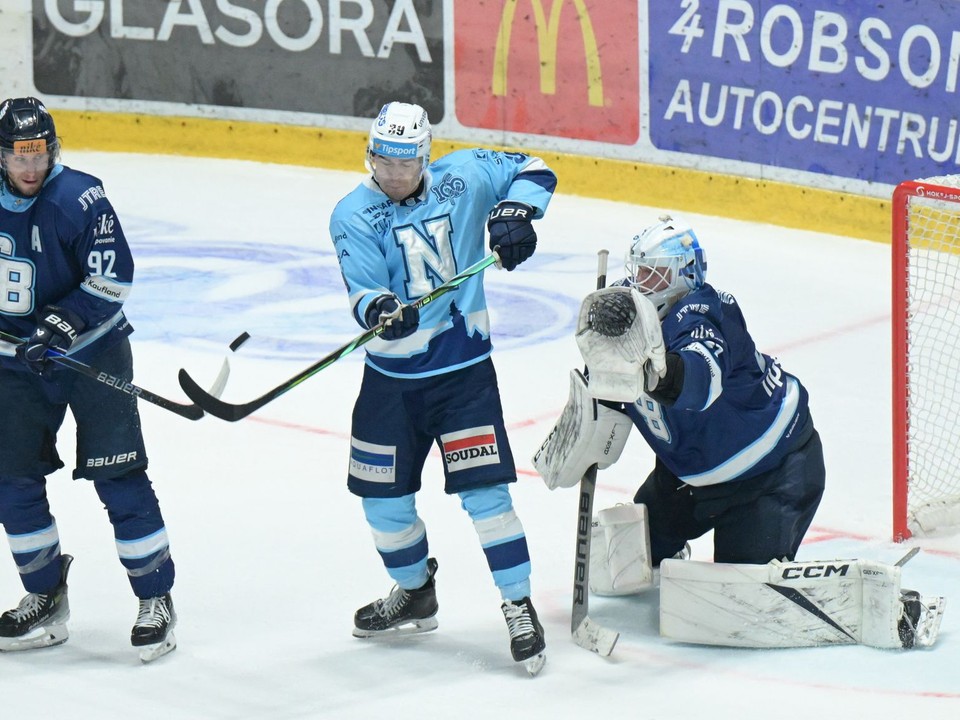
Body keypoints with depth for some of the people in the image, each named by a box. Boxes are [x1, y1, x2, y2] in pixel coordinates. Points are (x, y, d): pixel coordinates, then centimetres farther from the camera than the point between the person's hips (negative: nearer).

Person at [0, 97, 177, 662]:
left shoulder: (80, 201, -17)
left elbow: (112, 276, -19)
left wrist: (60, 325, -25)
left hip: (91, 352, -5)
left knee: (118, 477, -6)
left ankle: (156, 599, 2)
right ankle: (47, 598, 20)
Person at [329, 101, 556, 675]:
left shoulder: (462, 177, -5)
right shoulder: (354, 217, -7)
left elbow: (533, 171, 5)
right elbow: (363, 289, -17)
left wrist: (515, 211, -15)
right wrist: (379, 310, -40)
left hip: (465, 369, -2)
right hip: (392, 375, 2)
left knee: (485, 490, -9)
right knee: (384, 495, 9)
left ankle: (520, 607, 3)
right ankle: (414, 595, 34)